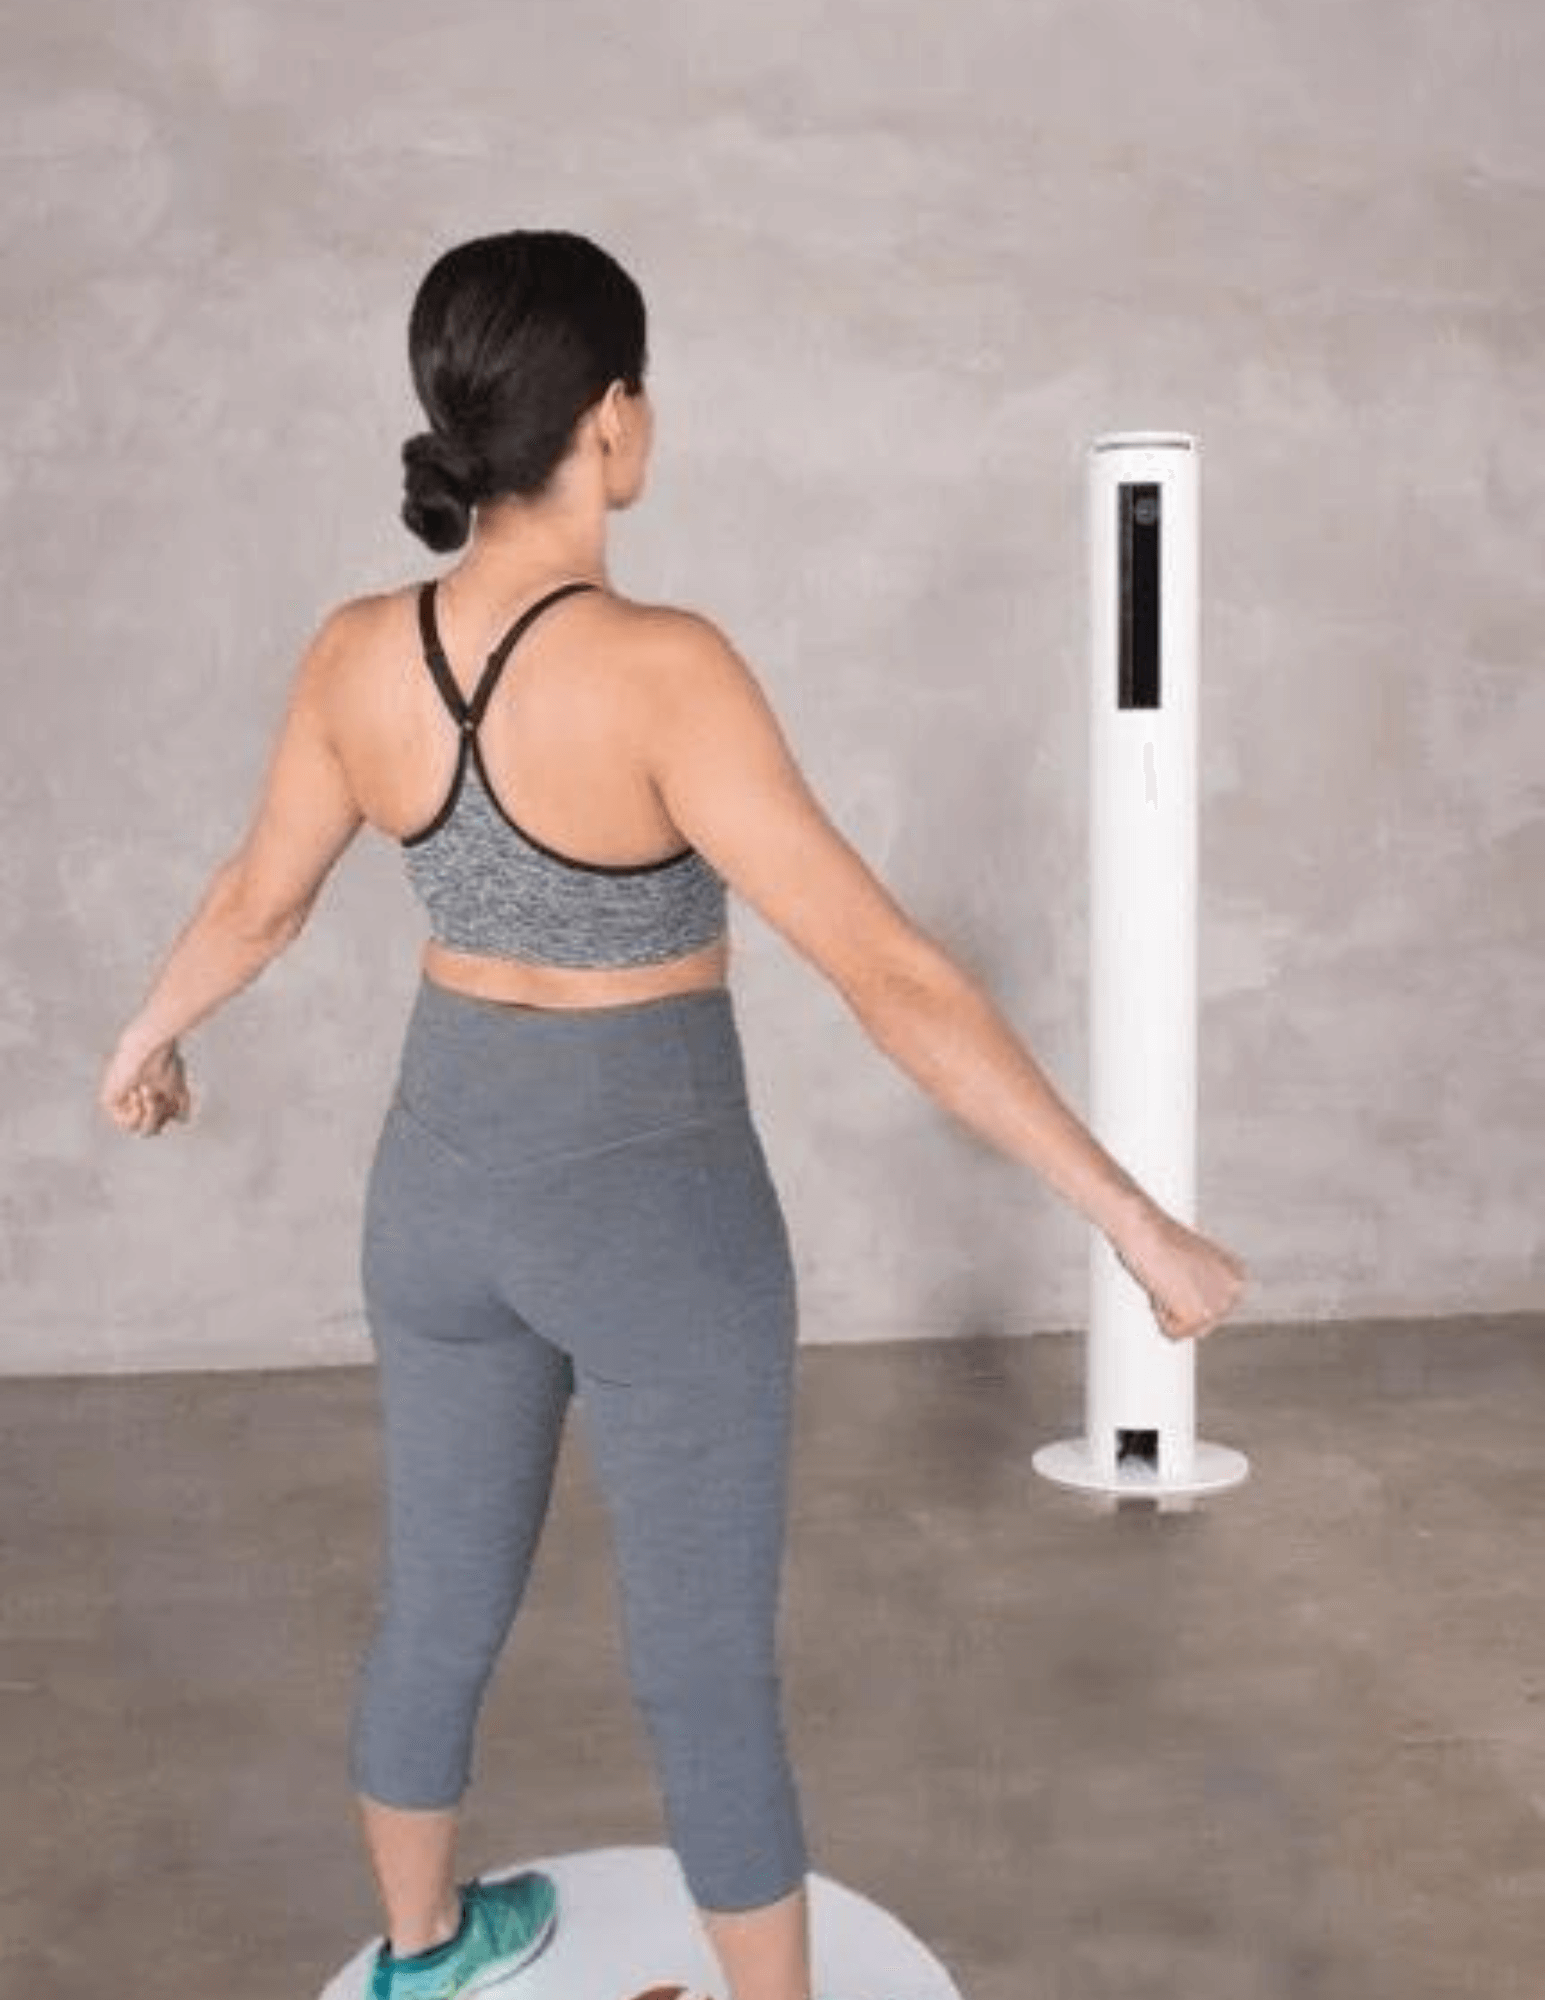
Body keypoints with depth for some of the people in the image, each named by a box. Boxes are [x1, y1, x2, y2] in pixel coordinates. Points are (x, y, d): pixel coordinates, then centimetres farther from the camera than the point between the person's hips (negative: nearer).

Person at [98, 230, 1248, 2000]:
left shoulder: (359, 652, -9)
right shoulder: (657, 672, -28)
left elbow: (253, 900, 7)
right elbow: (888, 977, -29)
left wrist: (147, 1038, 28)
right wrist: (1135, 1220, -23)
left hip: (448, 1181, 6)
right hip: (658, 1213, -6)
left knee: (439, 1602, 24)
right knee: (708, 1666, 12)